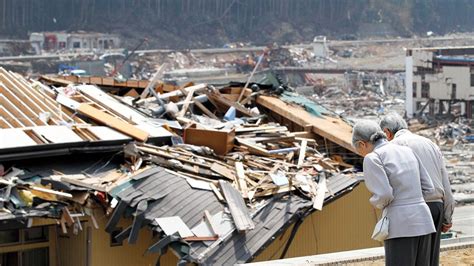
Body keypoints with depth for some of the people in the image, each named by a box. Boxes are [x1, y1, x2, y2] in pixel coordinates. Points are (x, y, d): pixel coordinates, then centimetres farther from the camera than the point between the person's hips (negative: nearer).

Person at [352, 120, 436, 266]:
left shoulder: (373, 159, -7)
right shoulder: (407, 152, 15)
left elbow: (384, 195, -15)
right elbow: (427, 189, 15)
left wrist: (377, 203, 8)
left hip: (401, 227, -7)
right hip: (422, 223, 7)